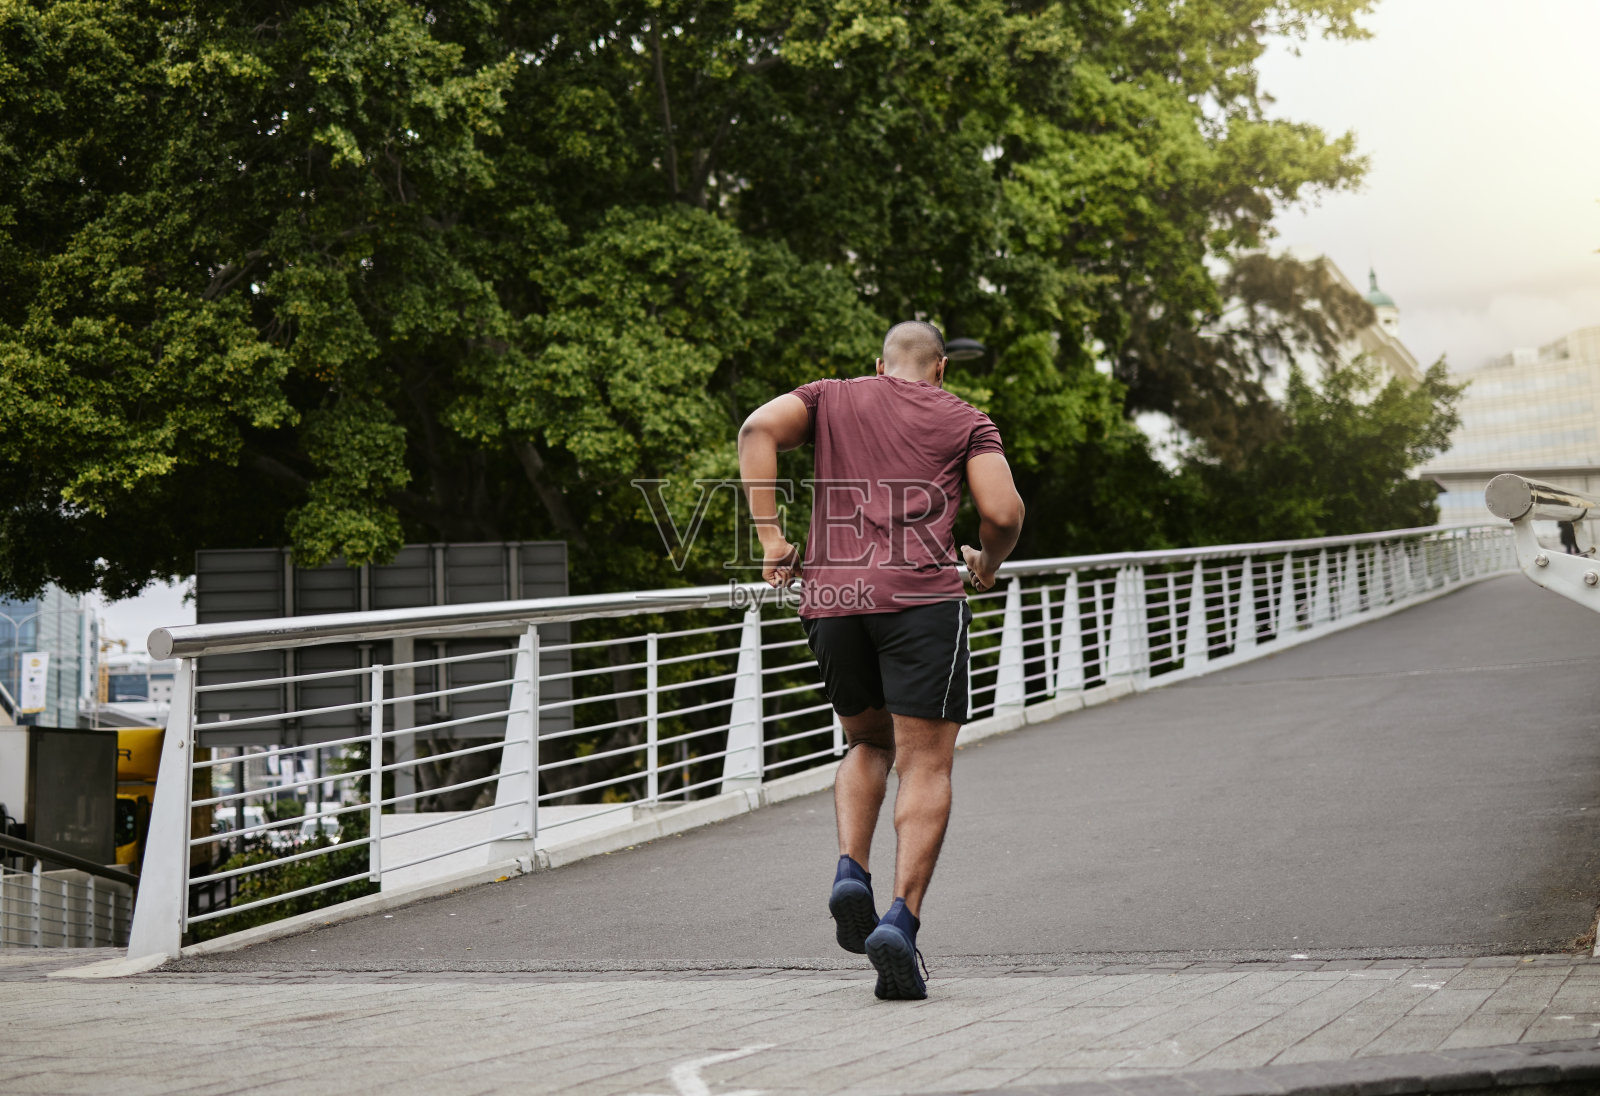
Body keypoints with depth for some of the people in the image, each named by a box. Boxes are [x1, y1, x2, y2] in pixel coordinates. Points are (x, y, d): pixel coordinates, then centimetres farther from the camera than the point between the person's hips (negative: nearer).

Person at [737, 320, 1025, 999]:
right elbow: (1003, 513, 1)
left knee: (868, 743, 23)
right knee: (925, 765, -2)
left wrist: (769, 533, 0)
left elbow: (758, 428, 1)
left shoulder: (831, 397, 21)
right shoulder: (966, 420, 15)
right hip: (921, 596, -3)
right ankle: (901, 919, -19)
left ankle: (851, 872, 0)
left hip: (831, 596, 3)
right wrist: (986, 565, 21)